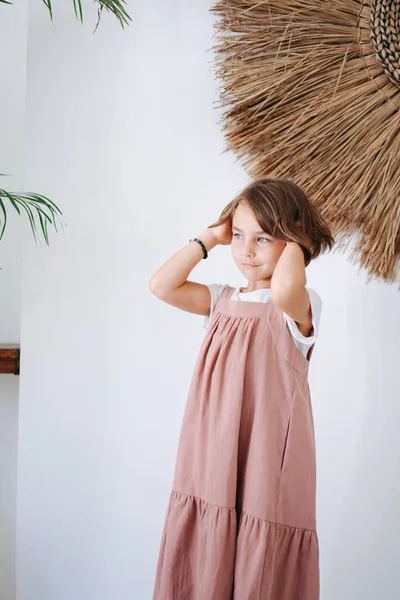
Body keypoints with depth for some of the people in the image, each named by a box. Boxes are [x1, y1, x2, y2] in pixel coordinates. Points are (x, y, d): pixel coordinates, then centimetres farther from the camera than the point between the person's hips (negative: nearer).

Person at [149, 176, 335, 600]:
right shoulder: (223, 301, 11)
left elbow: (283, 289, -33)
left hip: (267, 467, -5)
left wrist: (293, 245, -15)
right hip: (211, 465, 6)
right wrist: (210, 238, 3)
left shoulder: (300, 305, -9)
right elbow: (162, 286, 2)